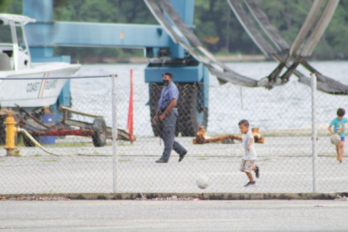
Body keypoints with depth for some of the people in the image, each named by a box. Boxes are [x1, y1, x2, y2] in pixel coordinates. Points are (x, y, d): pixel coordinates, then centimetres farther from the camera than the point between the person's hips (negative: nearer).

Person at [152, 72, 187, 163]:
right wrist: (157, 115, 18)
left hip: (169, 114, -10)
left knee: (168, 137, -8)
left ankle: (165, 157, -8)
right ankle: (181, 151, 18)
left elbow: (173, 103, -23)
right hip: (164, 114, 10)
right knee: (165, 137, 11)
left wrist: (163, 115, -21)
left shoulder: (172, 88, -12)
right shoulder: (165, 88, 20)